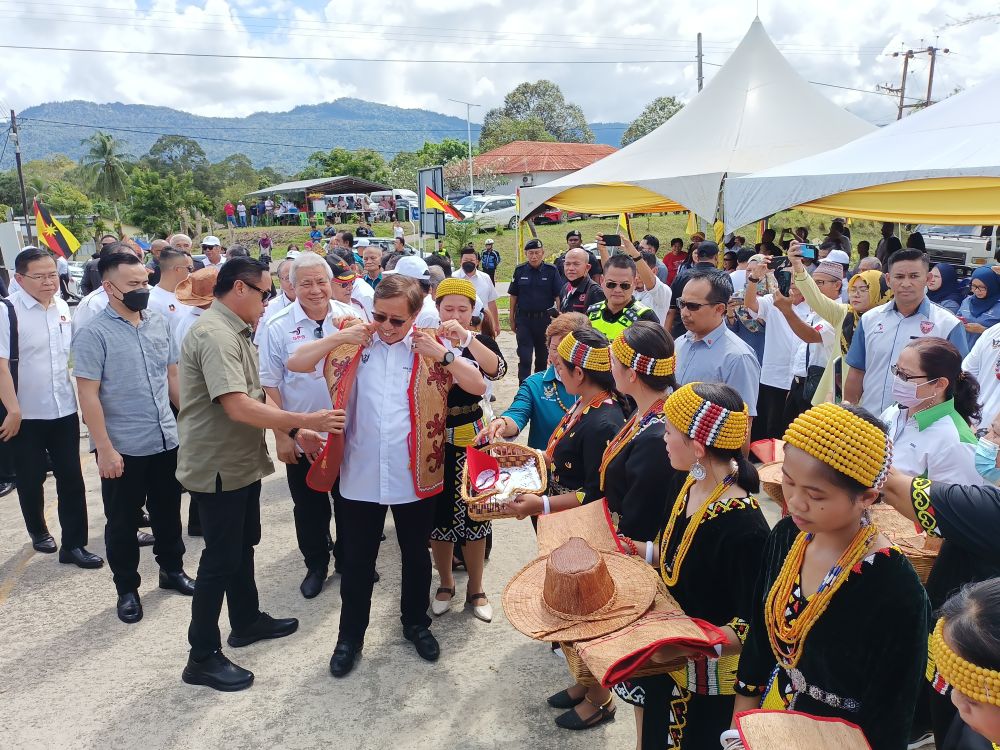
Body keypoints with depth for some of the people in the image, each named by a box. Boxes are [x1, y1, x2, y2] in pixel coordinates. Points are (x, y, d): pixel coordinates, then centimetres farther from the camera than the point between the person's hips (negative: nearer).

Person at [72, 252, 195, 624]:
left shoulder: (160, 323, 3)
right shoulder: (94, 334, -12)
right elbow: (88, 395, -14)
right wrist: (105, 449, -17)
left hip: (167, 440, 5)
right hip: (123, 448, -4)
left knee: (167, 511, 19)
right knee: (122, 521, 11)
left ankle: (172, 569, 37)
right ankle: (127, 588, 28)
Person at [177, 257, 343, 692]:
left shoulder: (233, 332, 11)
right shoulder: (215, 335, -23)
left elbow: (250, 399, 11)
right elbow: (238, 407, -32)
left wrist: (294, 429, 3)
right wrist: (304, 421, -29)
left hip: (241, 462, 10)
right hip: (219, 468, -10)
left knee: (242, 545, 22)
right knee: (221, 559, 1)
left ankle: (247, 621, 41)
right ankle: (202, 659, 16)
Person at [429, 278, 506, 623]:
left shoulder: (481, 341, 0)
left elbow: (497, 370, -20)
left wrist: (466, 336, -30)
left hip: (471, 436, 0)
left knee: (473, 512, 8)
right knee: (438, 512, 9)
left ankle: (475, 588, 26)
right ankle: (446, 583, 31)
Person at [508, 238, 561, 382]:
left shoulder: (551, 271, -3)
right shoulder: (519, 271, 1)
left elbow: (558, 296, -3)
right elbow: (513, 296, 7)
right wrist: (512, 319, 7)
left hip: (545, 319, 0)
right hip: (524, 319, 0)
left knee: (542, 357, 13)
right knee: (524, 358, -5)